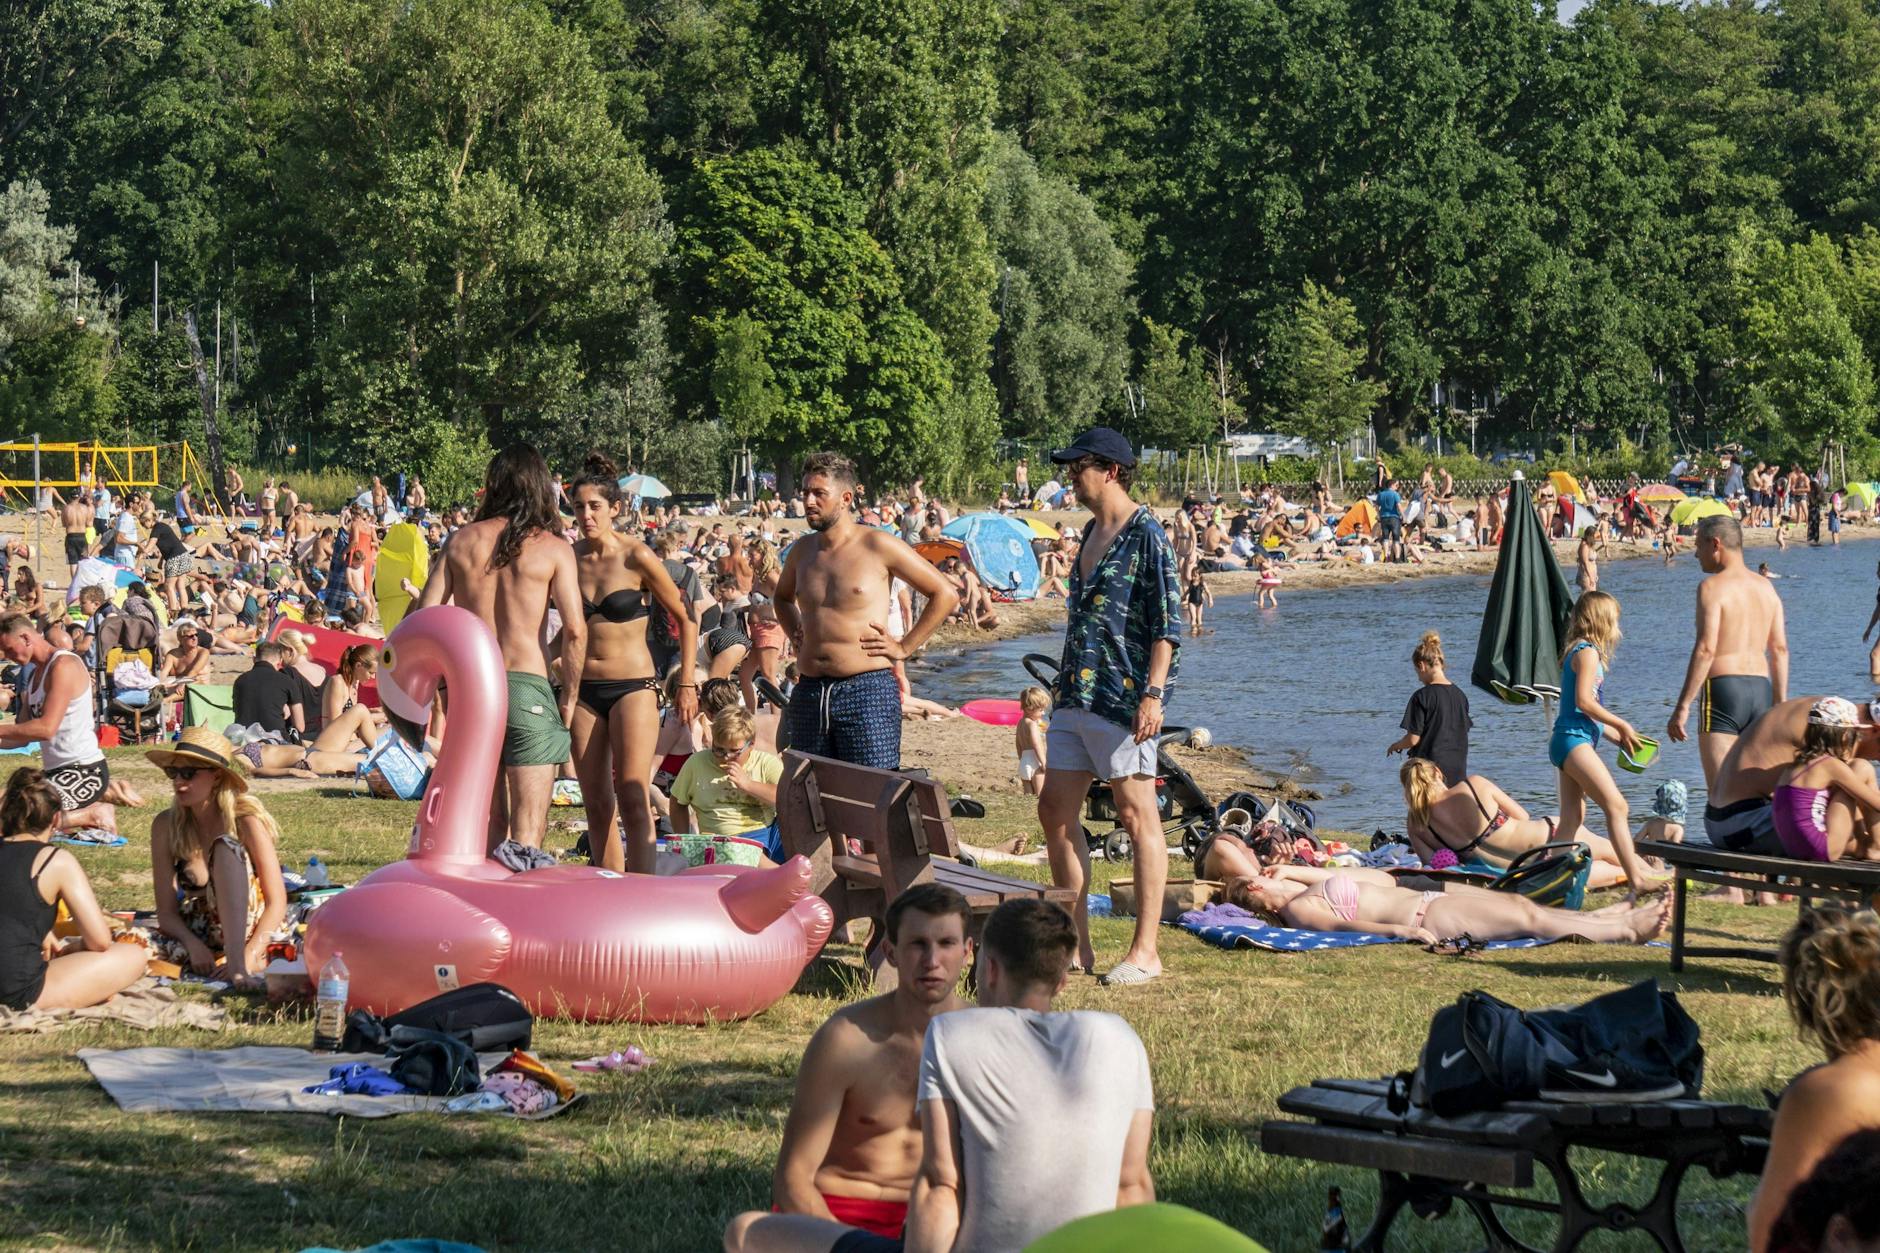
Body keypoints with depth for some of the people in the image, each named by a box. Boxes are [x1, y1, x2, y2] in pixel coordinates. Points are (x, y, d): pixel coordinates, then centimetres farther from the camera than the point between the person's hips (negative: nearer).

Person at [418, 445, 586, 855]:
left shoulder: (460, 541, 7)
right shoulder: (553, 548, -2)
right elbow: (575, 629, -10)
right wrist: (569, 699, -1)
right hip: (527, 686, -4)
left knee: (488, 826, 17)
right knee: (527, 835, -3)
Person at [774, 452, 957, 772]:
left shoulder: (879, 547, -4)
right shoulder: (803, 550, 13)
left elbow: (945, 595, -1)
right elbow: (782, 598, 35)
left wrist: (904, 647, -3)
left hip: (866, 689, -6)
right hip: (808, 692, 6)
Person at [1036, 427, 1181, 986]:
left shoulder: (1146, 535, -9)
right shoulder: (1092, 533, 17)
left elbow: (1167, 624, -14)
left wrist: (1153, 694, -21)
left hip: (1123, 699, -9)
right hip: (1076, 697, 9)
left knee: (1138, 817, -4)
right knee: (1056, 812, 8)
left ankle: (1145, 951, 0)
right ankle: (1078, 945, 14)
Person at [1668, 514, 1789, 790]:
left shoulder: (1712, 587, -8)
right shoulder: (1766, 588, 13)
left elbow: (1706, 649, -16)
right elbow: (1780, 650, 13)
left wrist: (1682, 706, -16)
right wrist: (1780, 705, 18)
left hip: (1723, 687, -7)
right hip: (1761, 688, 7)